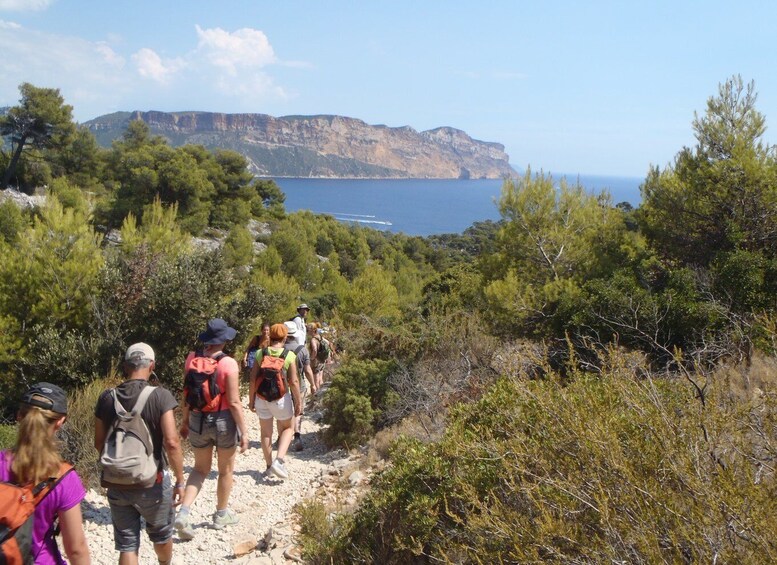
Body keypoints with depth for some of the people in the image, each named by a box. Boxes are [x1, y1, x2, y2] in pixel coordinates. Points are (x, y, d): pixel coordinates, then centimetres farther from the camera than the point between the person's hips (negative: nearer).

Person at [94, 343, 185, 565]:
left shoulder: (107, 398, -3)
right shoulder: (160, 396, -15)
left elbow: (99, 443, 5)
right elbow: (171, 442, -20)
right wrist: (180, 481, -11)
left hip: (116, 484, 3)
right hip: (152, 482, -3)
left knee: (127, 545, 11)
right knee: (161, 534, 23)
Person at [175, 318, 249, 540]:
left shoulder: (192, 358, -5)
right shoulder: (228, 364, -18)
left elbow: (186, 394, 4)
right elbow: (233, 402, -17)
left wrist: (185, 421, 16)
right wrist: (244, 431, -10)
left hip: (197, 420, 4)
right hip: (223, 421, -4)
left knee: (200, 469, 19)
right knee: (226, 470, 17)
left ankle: (184, 512, 1)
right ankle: (221, 515, 31)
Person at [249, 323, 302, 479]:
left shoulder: (261, 354, -4)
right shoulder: (289, 356, -10)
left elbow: (253, 379, -4)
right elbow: (294, 381, -13)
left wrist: (251, 399, 7)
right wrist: (298, 402, -4)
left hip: (262, 398, 2)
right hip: (281, 398, -2)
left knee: (266, 432, 17)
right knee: (287, 428, 19)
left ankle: (269, 466, 27)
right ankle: (279, 460, 0)